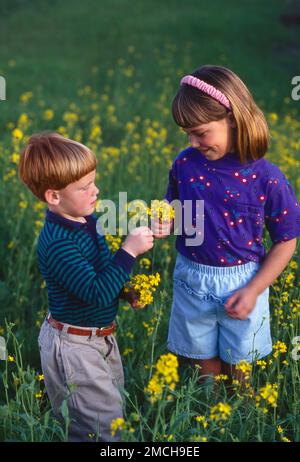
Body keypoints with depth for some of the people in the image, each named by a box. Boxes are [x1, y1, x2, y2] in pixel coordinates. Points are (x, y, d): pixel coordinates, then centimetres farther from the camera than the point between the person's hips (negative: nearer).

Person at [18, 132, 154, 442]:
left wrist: (127, 287, 1)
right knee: (108, 427, 0)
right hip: (75, 348, -9)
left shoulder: (87, 220, -1)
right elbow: (97, 293, -32)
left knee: (115, 400, 25)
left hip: (99, 338, 9)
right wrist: (129, 250, -30)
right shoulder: (58, 244, -28)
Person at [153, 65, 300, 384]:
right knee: (206, 367, 17)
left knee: (237, 370, 16)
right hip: (191, 281, 2)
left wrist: (253, 291, -13)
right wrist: (166, 224, -14)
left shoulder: (266, 178, -18)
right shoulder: (185, 164, -9)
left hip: (242, 282, -2)